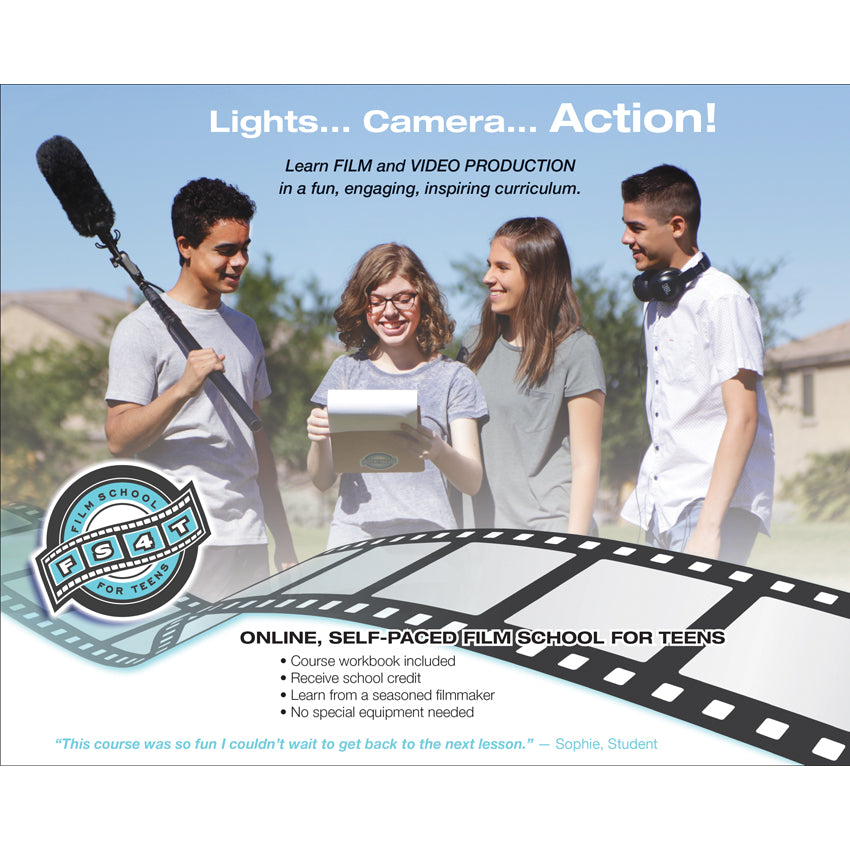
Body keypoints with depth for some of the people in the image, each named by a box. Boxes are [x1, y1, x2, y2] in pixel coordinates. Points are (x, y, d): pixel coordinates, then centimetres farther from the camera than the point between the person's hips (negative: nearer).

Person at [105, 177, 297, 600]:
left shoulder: (245, 328, 17)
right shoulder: (143, 328, -3)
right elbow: (119, 440, -10)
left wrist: (283, 538, 18)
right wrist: (182, 389, -26)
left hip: (248, 538, 6)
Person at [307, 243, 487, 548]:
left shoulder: (453, 377, 6)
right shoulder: (346, 370, 11)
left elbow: (472, 482, -1)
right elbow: (322, 480, 11)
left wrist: (439, 453, -21)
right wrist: (319, 440, -11)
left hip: (429, 535, -1)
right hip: (353, 535, 1)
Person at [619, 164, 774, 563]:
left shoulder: (722, 299, -11)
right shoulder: (655, 303, 16)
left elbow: (742, 418, -17)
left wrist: (709, 525, -22)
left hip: (718, 502, -7)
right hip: (662, 507, 8)